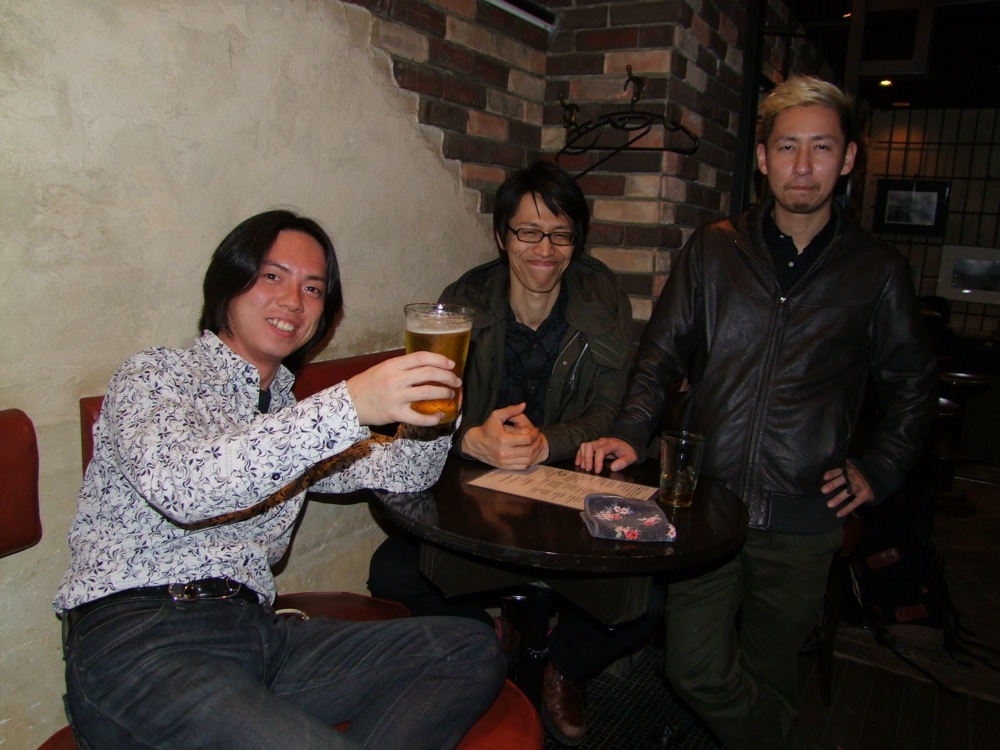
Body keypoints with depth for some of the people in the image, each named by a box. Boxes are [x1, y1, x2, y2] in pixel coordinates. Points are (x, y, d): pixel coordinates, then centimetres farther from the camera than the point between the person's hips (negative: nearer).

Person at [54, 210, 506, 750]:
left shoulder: (291, 412, 23)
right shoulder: (155, 377, 2)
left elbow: (404, 471, 21)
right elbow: (180, 487, -21)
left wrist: (424, 419, -2)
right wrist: (348, 406, -29)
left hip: (258, 634, 7)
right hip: (135, 645, -6)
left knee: (472, 652, -10)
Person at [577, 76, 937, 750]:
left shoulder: (877, 271, 4)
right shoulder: (714, 250, 4)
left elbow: (912, 385, 15)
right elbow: (661, 355, 5)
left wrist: (877, 472, 6)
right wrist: (630, 433, -10)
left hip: (802, 517, 0)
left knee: (768, 672, 14)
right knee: (696, 670, -1)